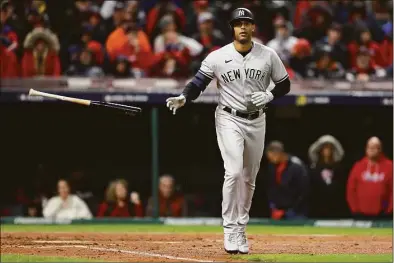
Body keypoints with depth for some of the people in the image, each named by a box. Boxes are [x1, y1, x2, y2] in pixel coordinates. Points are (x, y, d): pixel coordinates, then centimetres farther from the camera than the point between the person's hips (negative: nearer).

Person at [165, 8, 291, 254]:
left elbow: (284, 85, 6)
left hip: (257, 121, 3)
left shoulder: (268, 55, -2)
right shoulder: (217, 57, -6)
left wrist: (269, 95, -14)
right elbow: (198, 83, -4)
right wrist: (184, 98, -23)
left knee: (249, 178, 11)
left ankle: (241, 229, 24)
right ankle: (230, 231, -14)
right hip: (229, 120, -3)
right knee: (234, 172, -19)